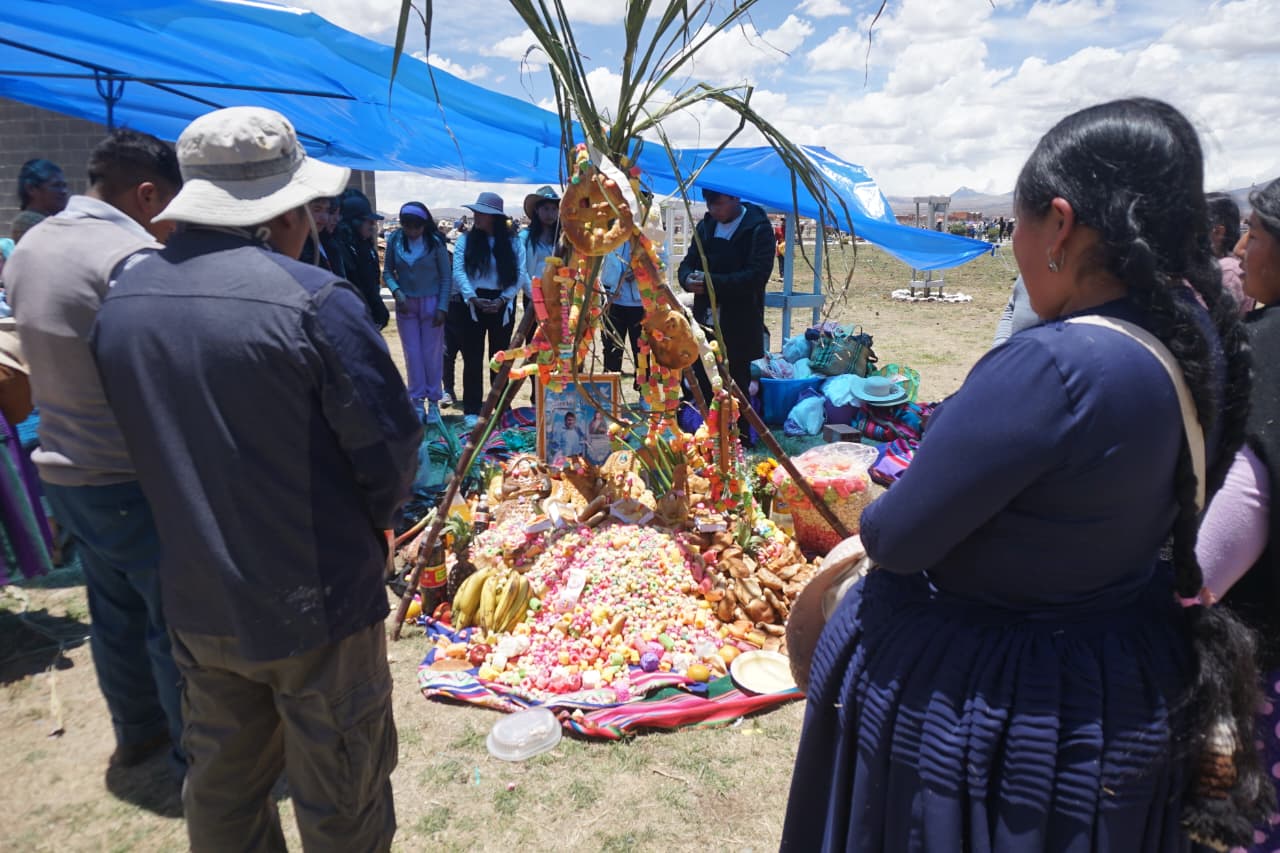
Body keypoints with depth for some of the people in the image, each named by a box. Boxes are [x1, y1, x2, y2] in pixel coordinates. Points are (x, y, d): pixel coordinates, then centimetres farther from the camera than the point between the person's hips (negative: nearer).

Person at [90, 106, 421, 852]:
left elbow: (153, 441, 8)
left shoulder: (120, 304, 0)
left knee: (223, 788, 25)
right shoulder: (315, 301, -22)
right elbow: (391, 450, -17)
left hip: (197, 602, 7)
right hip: (315, 604, -6)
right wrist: (376, 520, 3)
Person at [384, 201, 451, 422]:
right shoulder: (394, 240, -4)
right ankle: (417, 399, 14)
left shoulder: (435, 242, -9)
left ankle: (433, 400, 14)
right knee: (412, 353, 5)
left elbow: (446, 277, -5)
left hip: (431, 303, -2)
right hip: (405, 304, 2)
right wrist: (397, 291, -14)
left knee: (432, 352, 3)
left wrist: (442, 307, -9)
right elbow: (388, 272, 4)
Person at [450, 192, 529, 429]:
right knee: (473, 359, 1)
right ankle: (471, 411, 5)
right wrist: (473, 298, -20)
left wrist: (502, 299, -15)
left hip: (502, 305, 1)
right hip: (471, 305, 0)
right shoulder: (464, 241, 3)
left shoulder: (513, 244, 3)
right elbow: (459, 271, -7)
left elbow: (520, 275, -3)